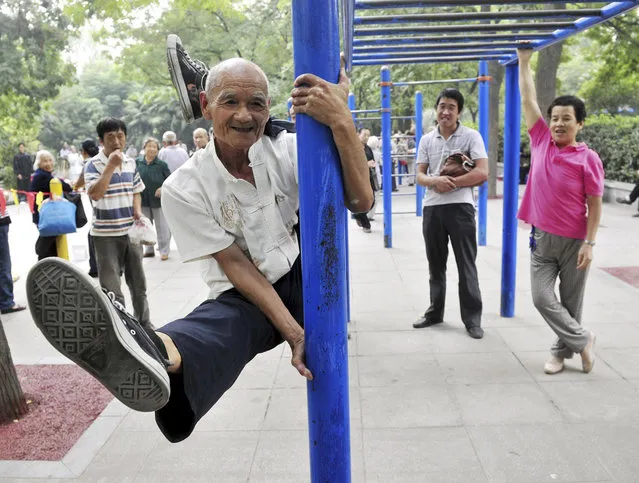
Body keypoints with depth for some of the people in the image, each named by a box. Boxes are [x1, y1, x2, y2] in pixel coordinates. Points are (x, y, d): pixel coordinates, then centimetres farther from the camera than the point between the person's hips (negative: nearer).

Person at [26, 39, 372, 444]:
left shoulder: (287, 149, -9)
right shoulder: (185, 189, -13)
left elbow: (361, 200, -21)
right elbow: (235, 265, -14)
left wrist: (342, 121, -38)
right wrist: (291, 330, -24)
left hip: (306, 279, 4)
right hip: (246, 298, -3)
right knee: (219, 322, -39)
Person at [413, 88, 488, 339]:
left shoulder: (471, 136, -1)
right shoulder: (426, 140, 11)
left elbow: (482, 173, -10)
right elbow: (420, 175, 8)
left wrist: (452, 183, -13)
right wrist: (435, 181, -14)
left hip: (460, 206, -4)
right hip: (432, 207, 4)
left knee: (466, 265, 0)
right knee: (436, 264, 13)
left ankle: (472, 318, 10)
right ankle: (435, 312, 26)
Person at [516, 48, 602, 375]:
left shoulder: (588, 159, -10)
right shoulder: (541, 142, 0)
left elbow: (594, 205, -7)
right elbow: (528, 100, 5)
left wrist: (589, 244, -12)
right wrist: (524, 61, 7)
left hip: (573, 242, -3)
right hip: (542, 238, 3)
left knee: (571, 302, 9)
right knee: (542, 298, 0)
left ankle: (562, 350, 27)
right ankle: (582, 340, 19)